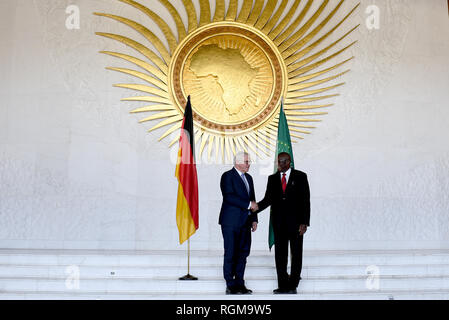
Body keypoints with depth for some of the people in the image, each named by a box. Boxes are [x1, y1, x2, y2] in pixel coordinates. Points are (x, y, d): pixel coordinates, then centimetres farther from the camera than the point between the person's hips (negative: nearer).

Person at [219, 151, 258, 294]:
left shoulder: (248, 178, 18)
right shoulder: (227, 176, -6)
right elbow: (229, 197, -19)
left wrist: (254, 219, 11)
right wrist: (248, 204, -18)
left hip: (245, 222, 7)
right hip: (231, 222, -7)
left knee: (243, 253, 8)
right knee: (230, 254, -2)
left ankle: (239, 284, 17)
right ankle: (230, 286, 7)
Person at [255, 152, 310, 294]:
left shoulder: (300, 176, 0)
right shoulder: (272, 178, 10)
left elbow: (306, 200, -3)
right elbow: (268, 199, 6)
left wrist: (304, 222, -10)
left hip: (295, 222, -3)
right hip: (279, 222, 3)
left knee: (296, 254, 4)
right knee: (280, 254, 4)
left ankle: (293, 286, 14)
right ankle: (282, 286, 12)